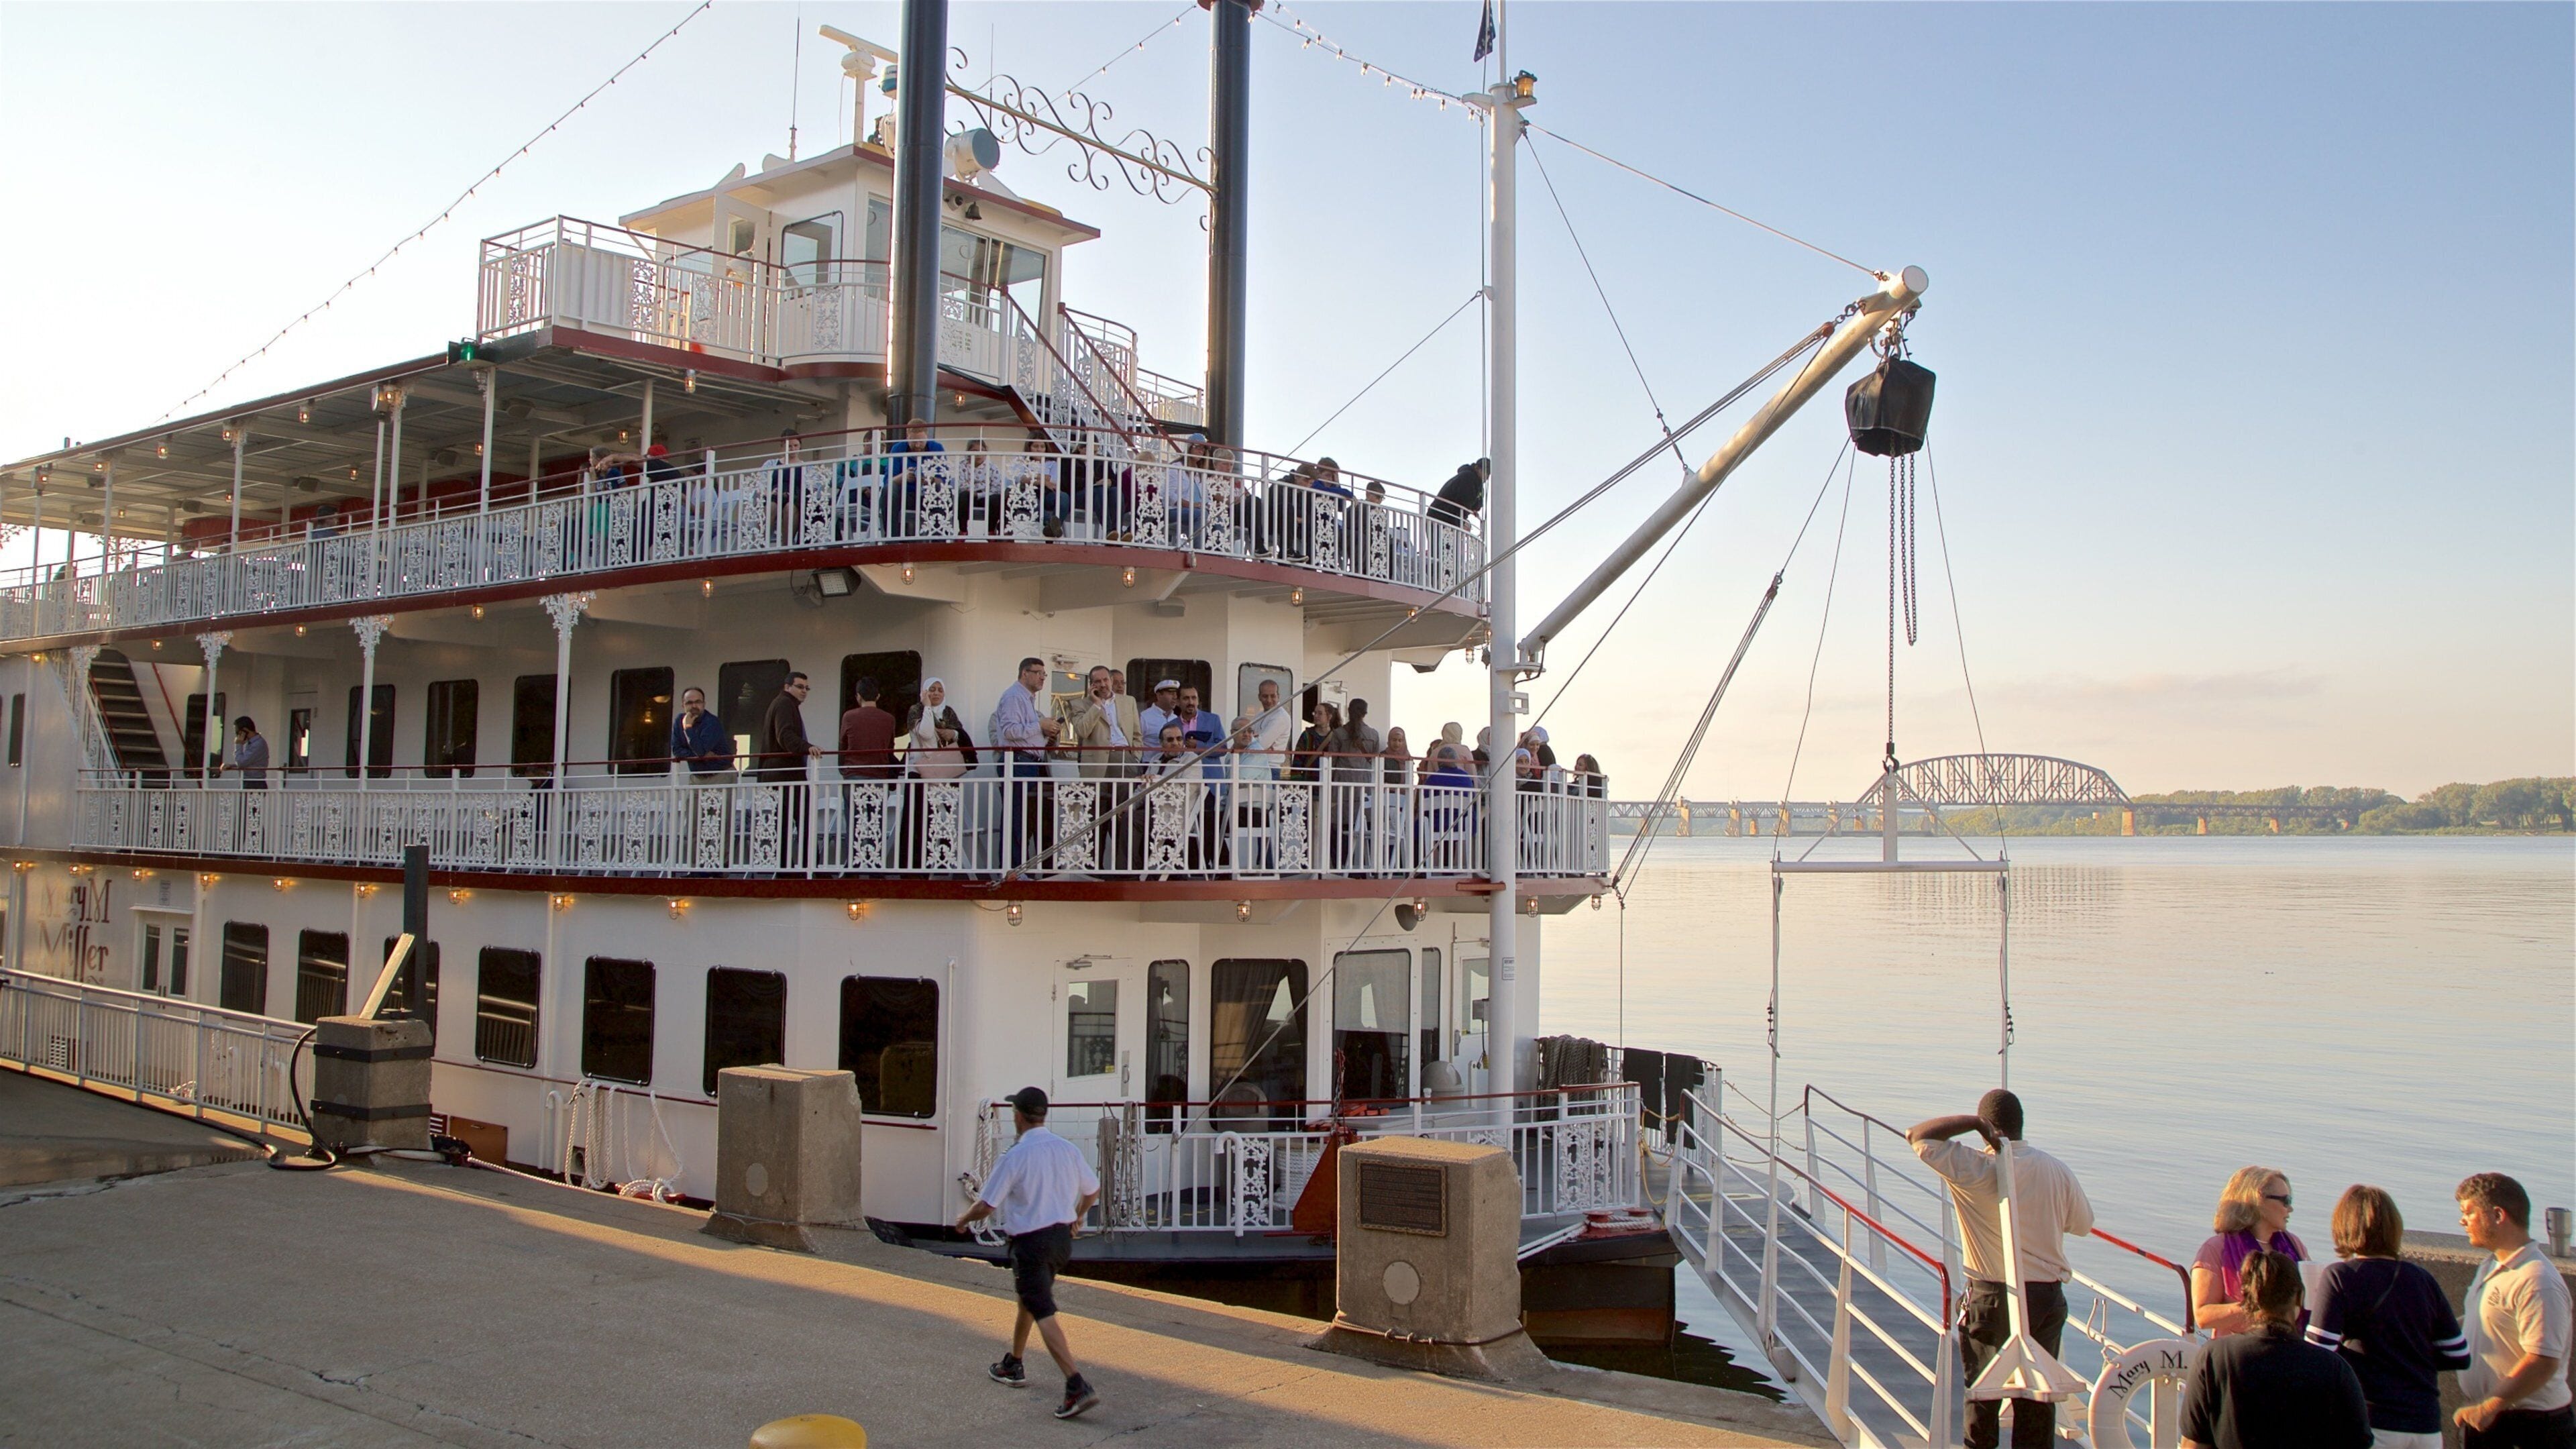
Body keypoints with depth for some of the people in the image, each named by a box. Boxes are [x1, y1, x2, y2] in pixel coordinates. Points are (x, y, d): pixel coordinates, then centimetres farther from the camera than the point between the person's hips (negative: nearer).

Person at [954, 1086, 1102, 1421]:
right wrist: (1076, 1217, 34)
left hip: (1031, 1242, -7)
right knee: (1028, 1300, 26)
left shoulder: (1015, 1157, -17)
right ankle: (1013, 1365, 41)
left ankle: (1078, 1385, -19)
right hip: (1062, 1236, 7)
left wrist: (964, 1220, 8)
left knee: (1043, 1314, -8)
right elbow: (1092, 1190, 15)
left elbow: (986, 1206, -13)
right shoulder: (1068, 1150, 2)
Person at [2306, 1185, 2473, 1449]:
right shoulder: (2422, 1278, 6)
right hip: (2426, 1424, 5)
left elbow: (2318, 1355, -15)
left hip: (2373, 1424, -5)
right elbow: (2459, 1356, 9)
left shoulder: (2338, 1277, -9)